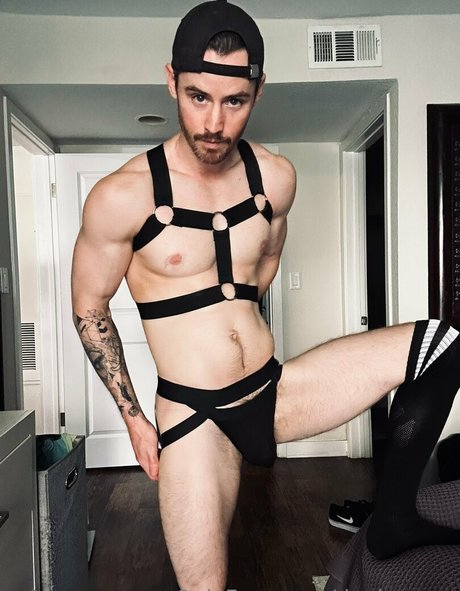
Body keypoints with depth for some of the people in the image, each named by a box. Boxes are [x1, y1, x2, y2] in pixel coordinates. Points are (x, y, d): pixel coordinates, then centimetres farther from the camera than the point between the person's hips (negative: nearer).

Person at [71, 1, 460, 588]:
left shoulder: (276, 177, 0)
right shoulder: (121, 197, -13)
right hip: (192, 418, -3)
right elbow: (89, 310, -1)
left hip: (278, 390, 4)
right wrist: (133, 417, 0)